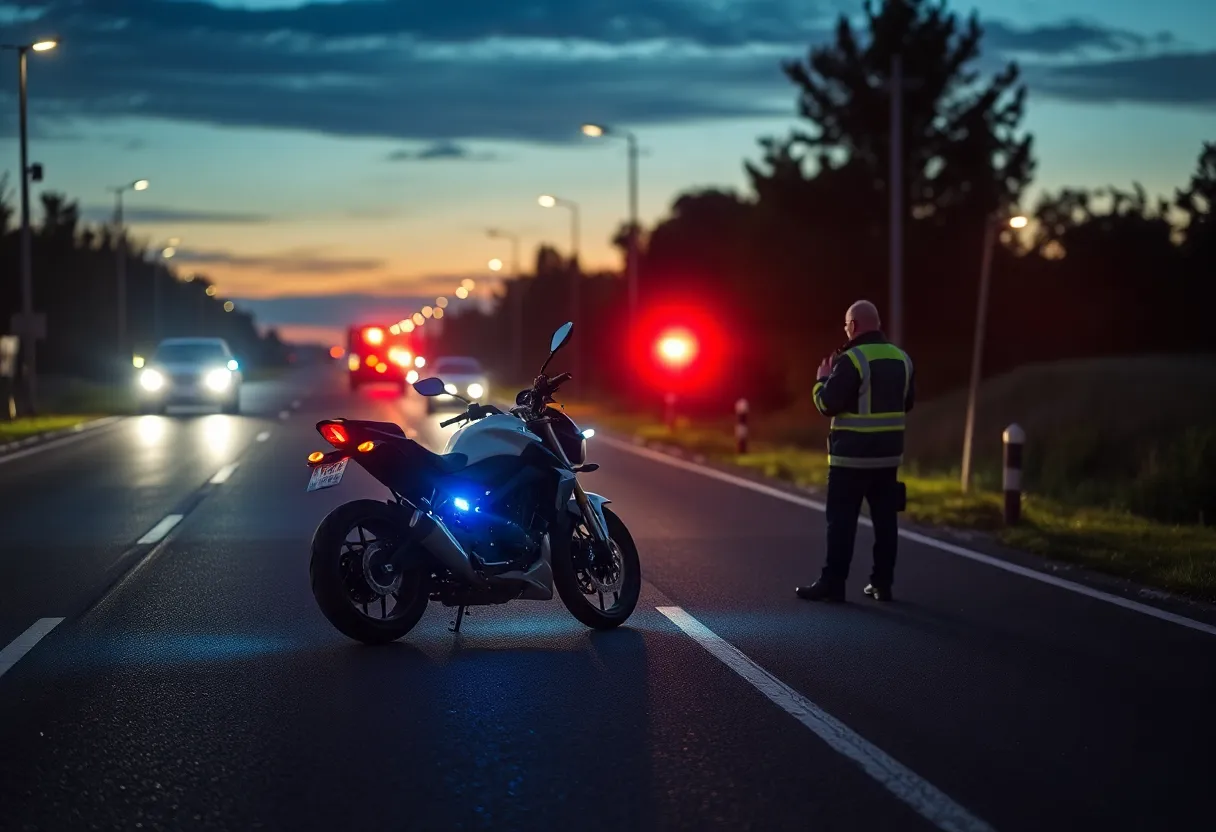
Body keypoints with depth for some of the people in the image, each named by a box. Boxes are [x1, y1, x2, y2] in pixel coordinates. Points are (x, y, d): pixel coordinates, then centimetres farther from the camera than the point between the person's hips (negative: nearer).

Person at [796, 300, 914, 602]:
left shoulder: (851, 360, -15)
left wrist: (822, 379, 4)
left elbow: (827, 404, -13)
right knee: (885, 517, 9)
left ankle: (832, 583, -1)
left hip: (853, 453, -6)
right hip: (888, 452, 7)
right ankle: (882, 582, 12)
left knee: (842, 519, -2)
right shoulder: (902, 358, 8)